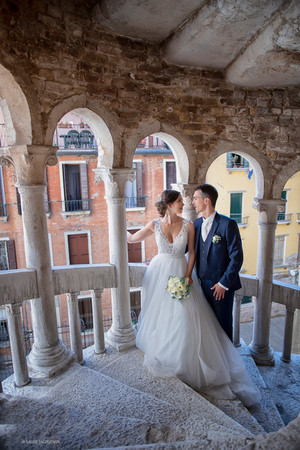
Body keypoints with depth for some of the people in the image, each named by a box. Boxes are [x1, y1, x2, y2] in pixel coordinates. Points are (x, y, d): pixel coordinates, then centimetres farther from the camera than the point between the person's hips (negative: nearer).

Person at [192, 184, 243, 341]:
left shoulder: (227, 224, -15)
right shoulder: (197, 223, 4)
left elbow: (237, 257, -16)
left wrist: (224, 284, -15)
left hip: (222, 285, -5)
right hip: (203, 284, 5)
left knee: (223, 324, 13)